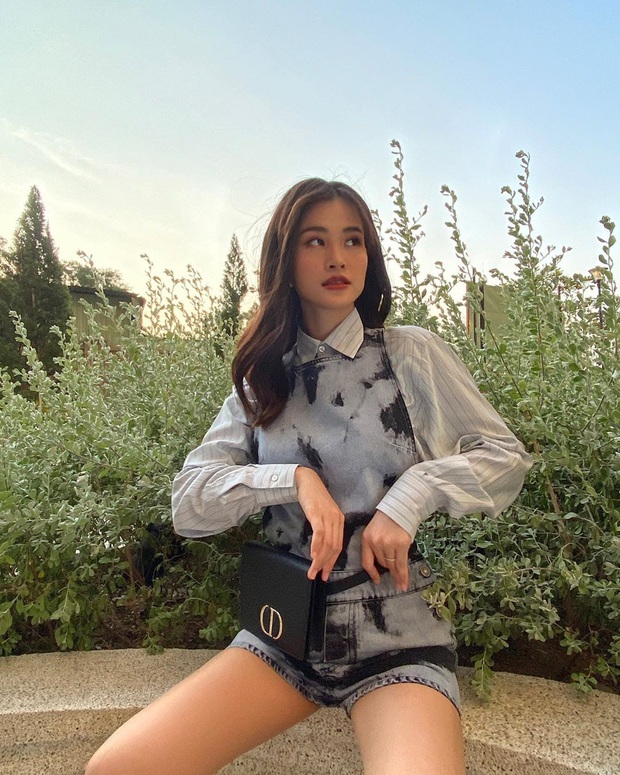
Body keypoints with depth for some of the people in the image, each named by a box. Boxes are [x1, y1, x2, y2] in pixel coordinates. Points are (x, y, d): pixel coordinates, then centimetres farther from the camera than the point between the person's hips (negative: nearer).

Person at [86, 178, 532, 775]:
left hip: (398, 636, -2)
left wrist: (413, 493, -16)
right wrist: (294, 478, -18)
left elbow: (505, 459, 1)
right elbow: (188, 504, -2)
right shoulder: (262, 379, 4)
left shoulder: (413, 354, -3)